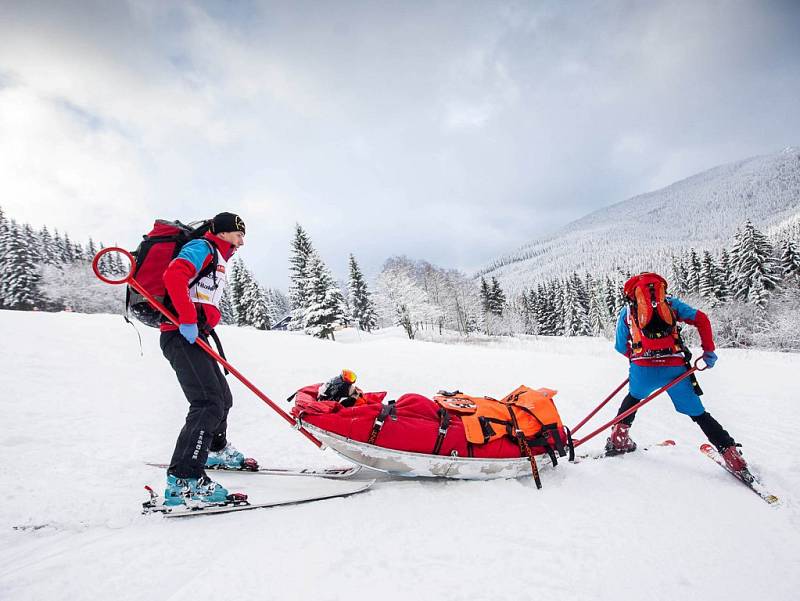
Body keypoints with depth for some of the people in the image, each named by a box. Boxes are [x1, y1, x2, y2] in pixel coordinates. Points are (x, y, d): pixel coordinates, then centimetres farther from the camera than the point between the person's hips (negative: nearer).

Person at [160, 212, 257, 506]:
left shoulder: (218, 261, 27)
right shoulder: (202, 248, -4)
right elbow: (173, 276, -21)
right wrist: (188, 321, -24)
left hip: (195, 337, 10)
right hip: (182, 336, -10)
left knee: (222, 398, 20)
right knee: (209, 403, -19)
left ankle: (216, 450, 42)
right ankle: (182, 480, -20)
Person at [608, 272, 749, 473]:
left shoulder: (626, 310, 20)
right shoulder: (670, 302, 21)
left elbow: (621, 347, 20)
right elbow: (701, 319, 10)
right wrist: (709, 351, 16)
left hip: (643, 369, 0)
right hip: (675, 368, 0)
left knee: (634, 397, 31)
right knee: (698, 413, 15)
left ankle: (618, 439, 27)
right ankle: (730, 452, 10)